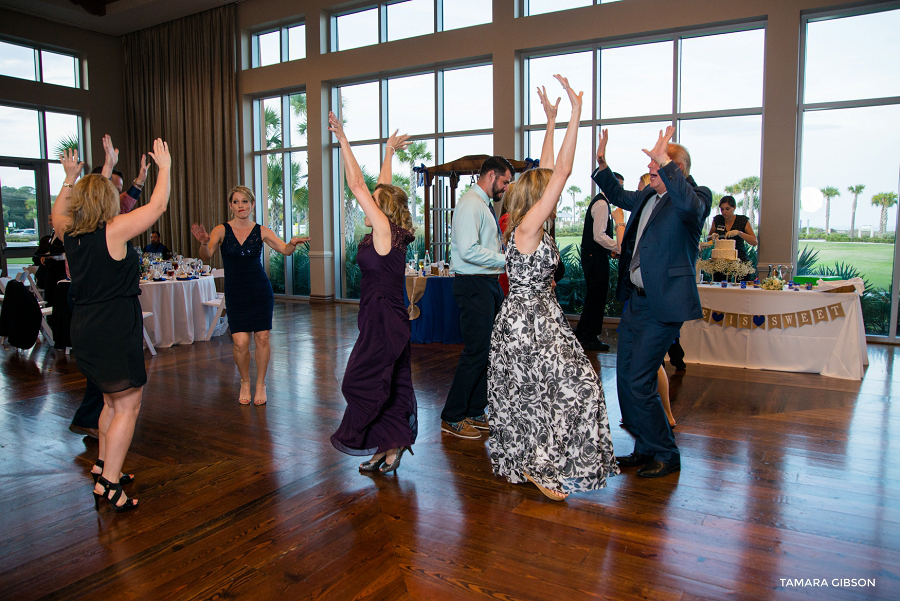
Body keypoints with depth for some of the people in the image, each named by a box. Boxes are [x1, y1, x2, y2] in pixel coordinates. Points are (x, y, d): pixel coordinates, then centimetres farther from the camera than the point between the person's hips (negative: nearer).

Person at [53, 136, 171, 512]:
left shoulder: (70, 234, 6)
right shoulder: (114, 231, -14)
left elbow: (57, 213, 30)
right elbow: (158, 205, -7)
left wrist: (71, 178, 32)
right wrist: (164, 166, 5)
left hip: (85, 326, 8)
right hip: (116, 328, -8)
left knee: (113, 401, 23)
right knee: (127, 407, -1)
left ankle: (103, 464, 35)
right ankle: (108, 484, 0)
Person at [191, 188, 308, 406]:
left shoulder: (261, 231, 1)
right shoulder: (222, 230, -2)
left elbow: (285, 250, -9)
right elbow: (206, 257, -14)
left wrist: (292, 243, -32)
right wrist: (204, 243, -36)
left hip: (260, 291, 1)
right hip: (235, 293, -1)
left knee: (262, 338, -1)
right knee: (240, 342, -8)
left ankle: (261, 384, 18)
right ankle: (245, 382, 19)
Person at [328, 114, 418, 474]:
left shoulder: (383, 230, -12)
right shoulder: (390, 234, 9)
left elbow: (357, 185, -13)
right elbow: (383, 189, 20)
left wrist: (343, 140, -9)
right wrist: (388, 152, 30)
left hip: (382, 320, -9)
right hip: (392, 321, 9)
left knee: (360, 381, 3)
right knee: (393, 385, 11)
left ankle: (364, 440, 16)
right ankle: (391, 448, 18)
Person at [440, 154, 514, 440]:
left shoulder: (485, 205, 19)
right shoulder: (470, 203, -13)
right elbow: (469, 251, -23)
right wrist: (507, 259, -18)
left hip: (488, 284, 10)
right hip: (473, 285, -10)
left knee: (488, 349, 13)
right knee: (476, 351, -8)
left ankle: (475, 412, 25)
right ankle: (452, 418, 5)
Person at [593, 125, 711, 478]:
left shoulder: (696, 196, -11)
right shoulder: (648, 196, 13)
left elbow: (691, 206, -36)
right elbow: (619, 195, 32)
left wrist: (666, 163, -39)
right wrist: (601, 164, 19)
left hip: (663, 306, -9)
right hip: (635, 300, 9)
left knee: (639, 382, -7)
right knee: (625, 378, 13)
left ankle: (666, 455, 14)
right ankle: (645, 449, 29)